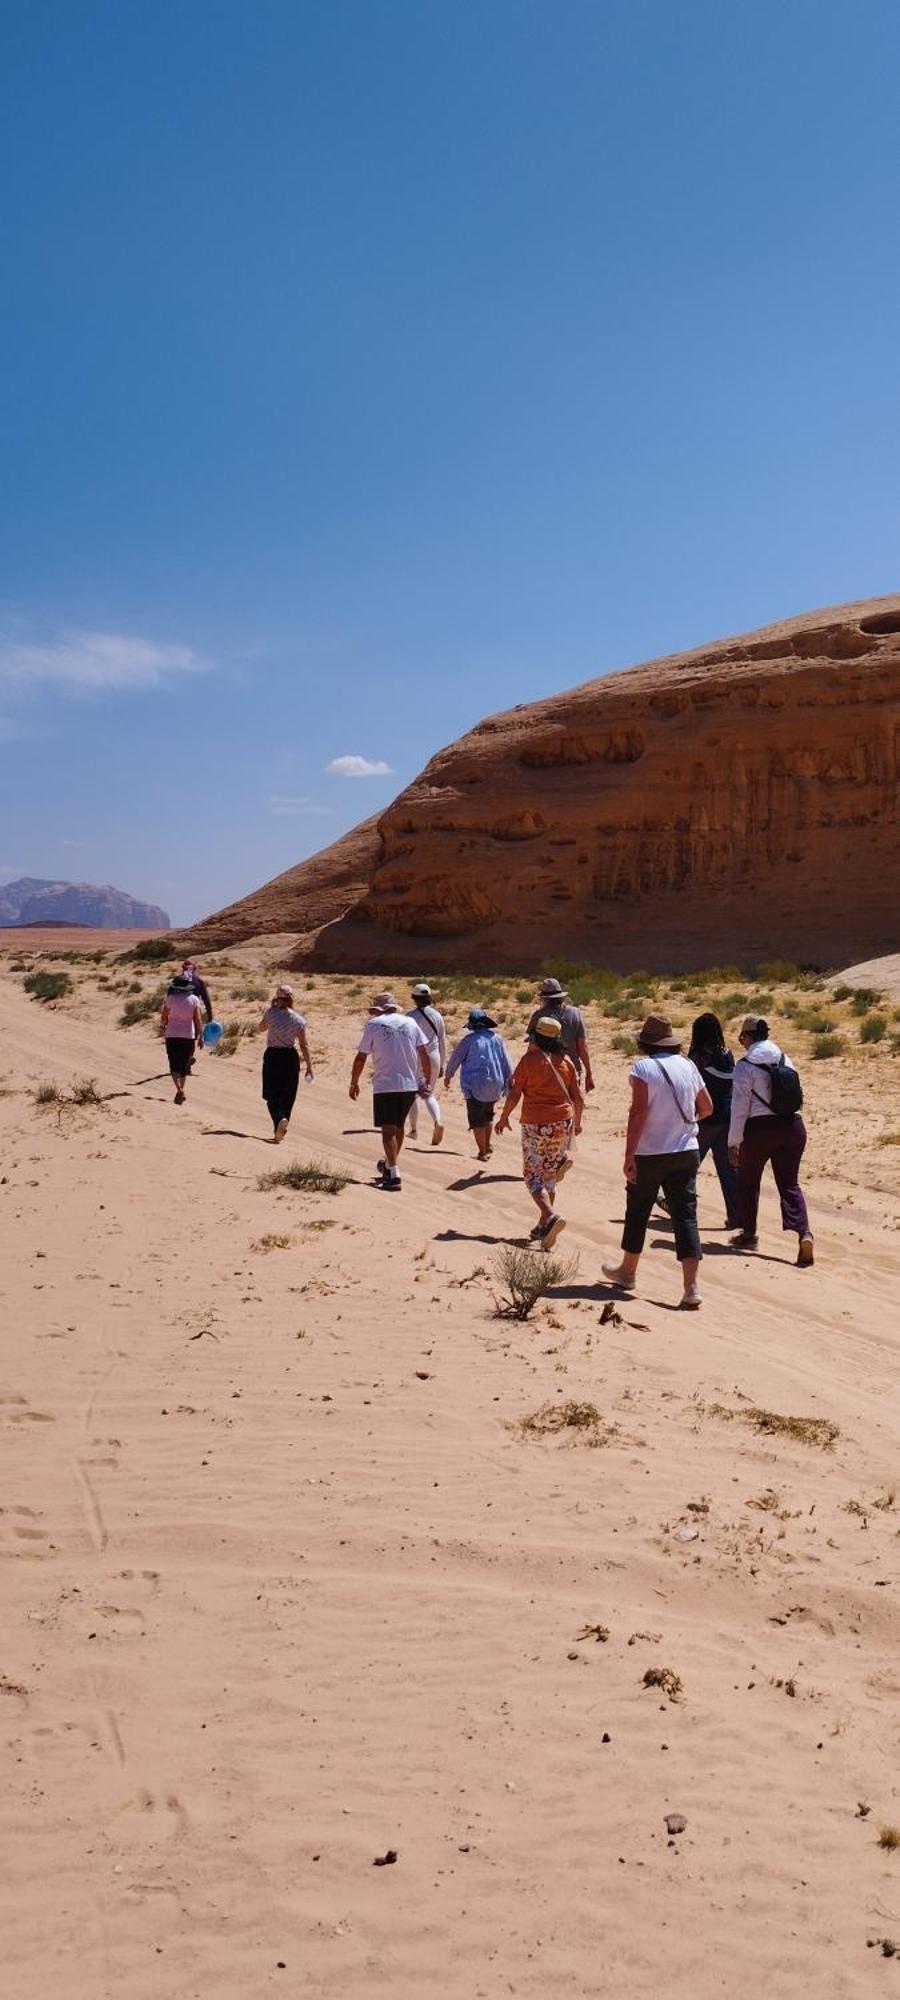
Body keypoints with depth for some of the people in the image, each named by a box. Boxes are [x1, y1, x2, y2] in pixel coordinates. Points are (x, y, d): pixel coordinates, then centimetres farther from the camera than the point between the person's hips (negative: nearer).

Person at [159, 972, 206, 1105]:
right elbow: (198, 1019, -6)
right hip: (188, 1035, 2)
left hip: (172, 1035, -2)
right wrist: (200, 1037, -1)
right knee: (184, 1064, 16)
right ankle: (181, 1089, 23)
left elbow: (164, 1017, 0)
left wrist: (162, 1028, 20)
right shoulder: (194, 999, -2)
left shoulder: (170, 998, -6)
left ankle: (179, 1089, -19)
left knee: (174, 1064, 0)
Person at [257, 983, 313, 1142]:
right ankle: (280, 1129, 20)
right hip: (290, 1057, 1)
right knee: (287, 1096, 14)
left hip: (272, 1056, -1)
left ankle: (280, 1119, -24)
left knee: (272, 1095, 3)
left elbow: (259, 1030, 10)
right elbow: (304, 1046, -4)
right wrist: (309, 1067, 2)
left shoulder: (271, 1013, -8)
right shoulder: (299, 1021, -5)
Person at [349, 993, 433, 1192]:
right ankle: (389, 1166, 35)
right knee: (398, 1126, 20)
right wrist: (427, 1079, 13)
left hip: (384, 1085, -4)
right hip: (410, 1084, 4)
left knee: (388, 1130, -4)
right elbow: (424, 1053, 5)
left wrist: (354, 1083, 10)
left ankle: (394, 1175, -15)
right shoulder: (410, 1022, 8)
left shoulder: (374, 1024, -2)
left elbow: (360, 1058, -1)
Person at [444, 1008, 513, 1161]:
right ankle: (488, 1145, 27)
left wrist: (448, 1076, 17)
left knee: (477, 1120, 4)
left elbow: (455, 1059, 1)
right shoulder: (497, 1038, 2)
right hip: (494, 1085, 5)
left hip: (475, 1086, -5)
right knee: (488, 1115, 25)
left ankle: (483, 1152, 4)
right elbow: (506, 1062, 7)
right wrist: (510, 1080, 18)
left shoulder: (468, 1039, -8)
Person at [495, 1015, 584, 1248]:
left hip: (535, 1126, -4)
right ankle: (543, 1225, 21)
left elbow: (514, 1093, -7)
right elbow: (578, 1098, 6)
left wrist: (504, 1117, 8)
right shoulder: (566, 1061, 4)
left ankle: (551, 1216, -20)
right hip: (563, 1124, 5)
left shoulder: (529, 1059, -8)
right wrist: (577, 1121, 22)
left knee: (533, 1175, 2)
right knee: (549, 1176, 17)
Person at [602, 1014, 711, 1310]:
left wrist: (629, 1155, -18)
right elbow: (706, 1107, 14)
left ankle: (628, 1271, 33)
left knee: (637, 1211, 16)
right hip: (686, 1153, 4)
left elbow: (639, 1111, -19)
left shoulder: (643, 1067, -11)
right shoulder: (688, 1066, 6)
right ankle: (691, 1287, -10)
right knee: (685, 1215, 0)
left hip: (650, 1155, -4)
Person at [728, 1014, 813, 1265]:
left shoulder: (745, 1065, -8)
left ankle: (749, 1235, 25)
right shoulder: (785, 1060, 8)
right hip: (792, 1125, 4)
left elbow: (739, 1107, -9)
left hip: (760, 1128, -4)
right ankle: (803, 1233, -13)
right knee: (789, 1184, 8)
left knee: (747, 1182, 16)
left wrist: (733, 1142, -5)